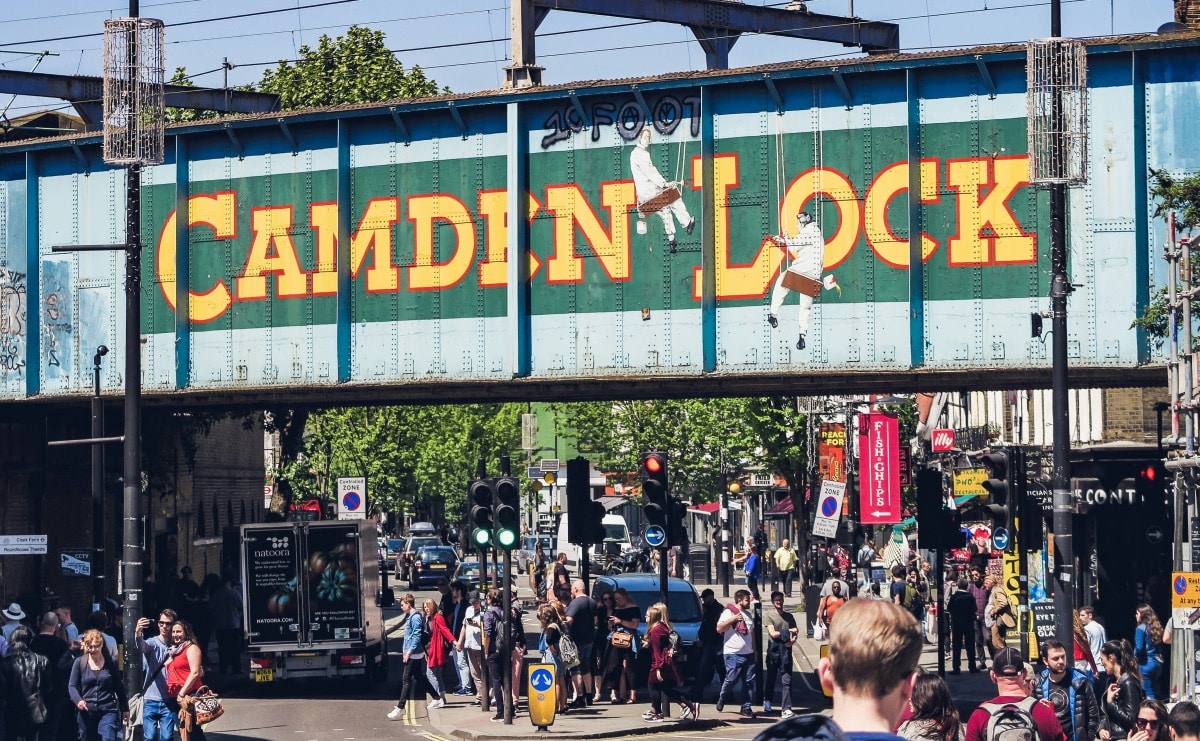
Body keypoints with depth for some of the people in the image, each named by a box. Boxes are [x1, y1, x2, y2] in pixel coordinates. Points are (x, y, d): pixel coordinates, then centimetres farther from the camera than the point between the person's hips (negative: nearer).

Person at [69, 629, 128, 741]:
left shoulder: (111, 662, 4)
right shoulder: (79, 663, 2)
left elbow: (119, 687, 12)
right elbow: (72, 686, 2)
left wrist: (125, 708, 17)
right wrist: (78, 700, -18)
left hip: (108, 711, -1)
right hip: (86, 712, 1)